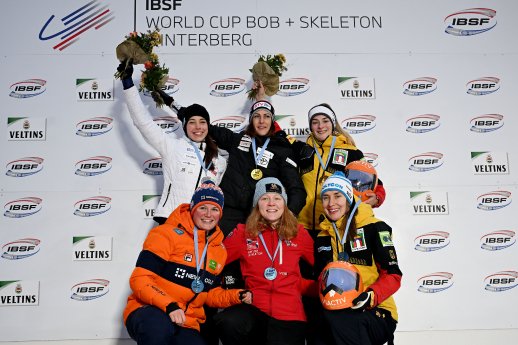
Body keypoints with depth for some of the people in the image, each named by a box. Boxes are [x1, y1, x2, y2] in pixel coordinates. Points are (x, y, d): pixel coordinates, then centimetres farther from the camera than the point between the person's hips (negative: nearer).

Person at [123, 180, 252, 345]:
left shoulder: (220, 250, 11)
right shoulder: (167, 235, -8)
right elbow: (140, 279, -13)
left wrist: (237, 296, 0)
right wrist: (169, 305, -27)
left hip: (187, 324, 5)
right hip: (148, 311, -5)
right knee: (159, 327, -38)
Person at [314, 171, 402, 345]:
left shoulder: (374, 228, -1)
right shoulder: (323, 238, 13)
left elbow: (393, 275, -5)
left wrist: (371, 296, -22)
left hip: (377, 313, -2)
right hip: (339, 311, 2)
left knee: (336, 318, -35)